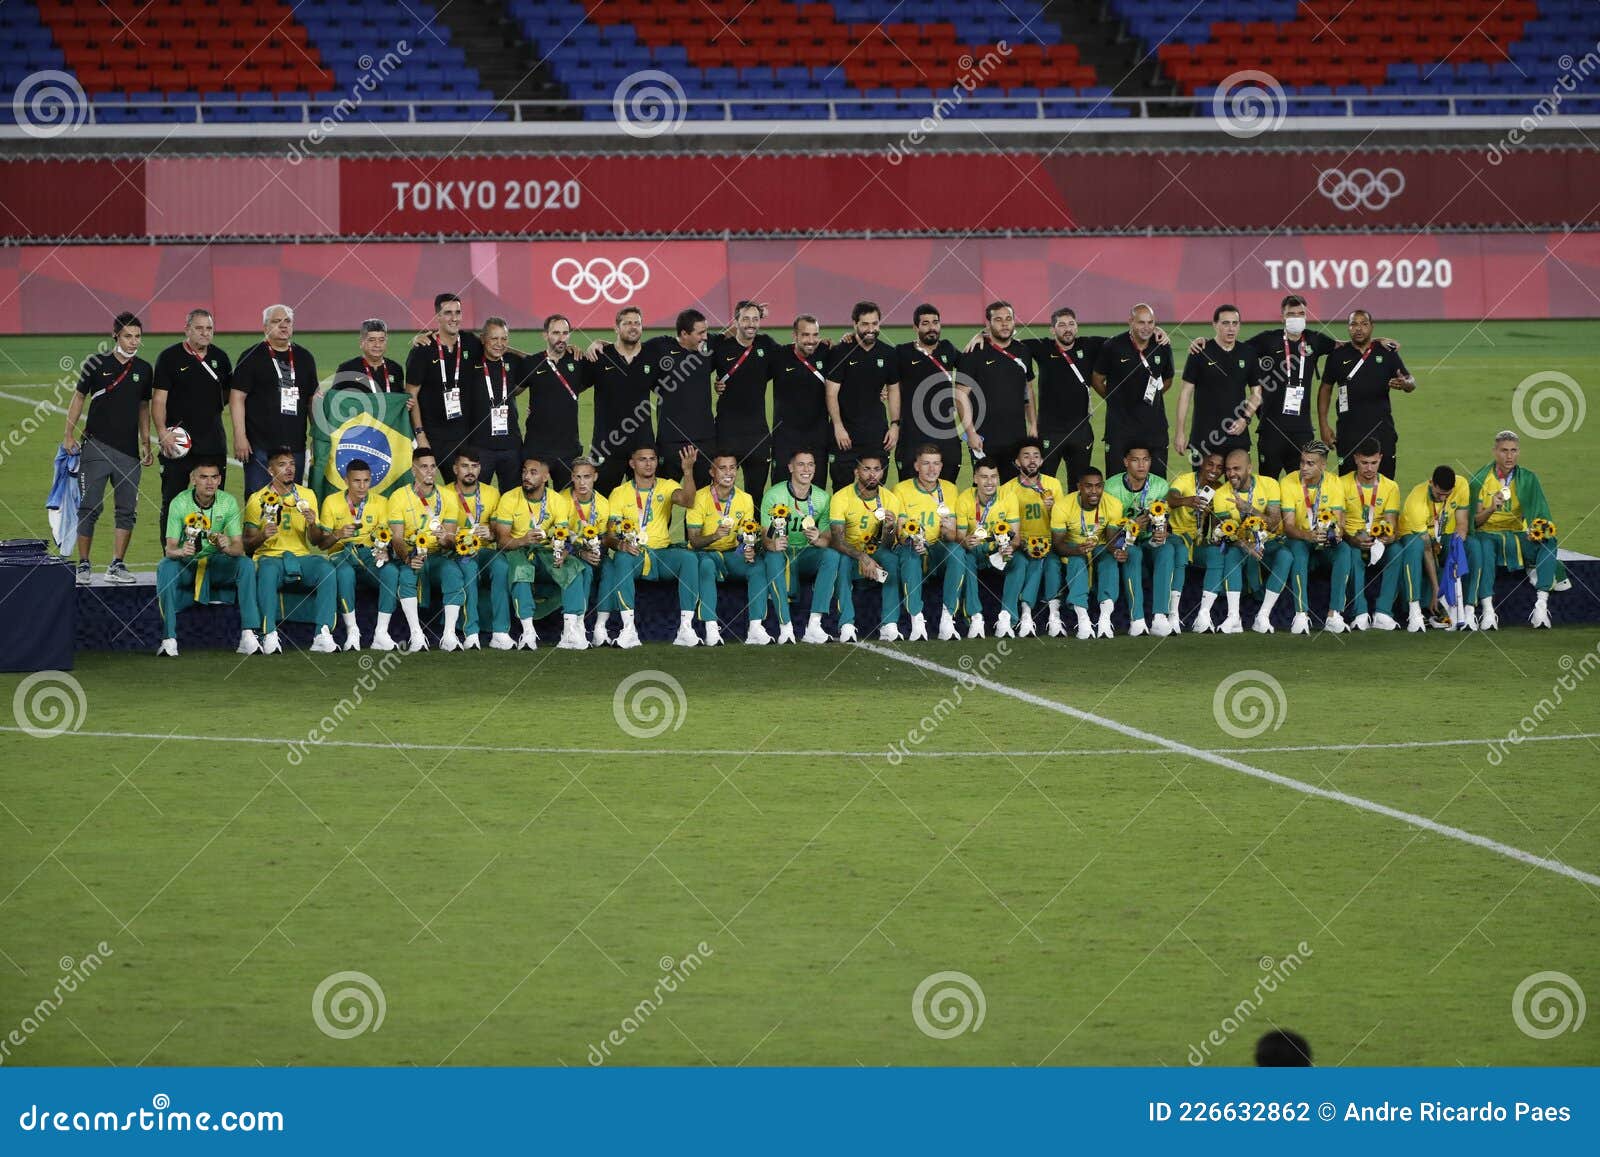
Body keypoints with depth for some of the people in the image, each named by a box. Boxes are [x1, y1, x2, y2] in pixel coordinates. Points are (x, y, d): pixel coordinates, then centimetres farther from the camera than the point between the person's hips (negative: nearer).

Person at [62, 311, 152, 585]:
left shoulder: (143, 369, 11)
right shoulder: (97, 363, 1)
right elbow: (79, 398, 6)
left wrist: (146, 444, 15)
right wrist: (68, 435, -1)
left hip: (129, 450, 3)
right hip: (96, 446, -3)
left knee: (127, 511, 0)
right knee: (90, 507, -5)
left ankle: (117, 566, 7)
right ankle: (83, 565, 1)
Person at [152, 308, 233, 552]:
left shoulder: (220, 357, 11)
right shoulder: (169, 357, -2)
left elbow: (230, 394, 23)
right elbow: (158, 399, -6)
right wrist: (163, 433, -16)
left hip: (213, 443, 4)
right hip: (178, 444, -4)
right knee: (172, 504, -3)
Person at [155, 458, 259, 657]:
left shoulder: (228, 502, -7)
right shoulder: (180, 503, -12)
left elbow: (239, 547, -12)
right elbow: (169, 548, -17)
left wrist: (227, 548, -37)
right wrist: (180, 552, -41)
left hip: (216, 565, 2)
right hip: (186, 566, -2)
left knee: (246, 565, -26)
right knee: (165, 567, -33)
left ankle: (248, 636, -29)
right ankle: (169, 639, -32)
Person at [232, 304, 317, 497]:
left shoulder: (304, 357, 14)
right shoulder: (252, 358, -1)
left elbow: (313, 400, 20)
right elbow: (237, 397, -5)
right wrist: (240, 437, -13)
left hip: (295, 444, 5)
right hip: (261, 444, -5)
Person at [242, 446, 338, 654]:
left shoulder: (306, 496, 14)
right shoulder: (258, 500, 6)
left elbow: (316, 541, 10)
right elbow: (247, 544, 3)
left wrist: (312, 525, -12)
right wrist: (262, 536, -19)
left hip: (302, 556, 2)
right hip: (270, 556, -2)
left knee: (327, 570, -29)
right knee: (267, 572, -38)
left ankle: (323, 635, -34)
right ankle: (270, 636, -41)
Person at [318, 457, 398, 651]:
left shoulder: (380, 502, 6)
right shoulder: (332, 502, 3)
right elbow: (323, 541, 4)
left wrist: (384, 550, -26)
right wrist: (338, 535, -19)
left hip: (370, 554, 1)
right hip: (341, 554, -1)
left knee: (391, 571, -32)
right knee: (345, 573, -38)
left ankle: (381, 633, -31)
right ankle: (352, 632, -29)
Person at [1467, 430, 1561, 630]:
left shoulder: (1528, 479, 5)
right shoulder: (1480, 480, 0)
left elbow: (1541, 513, -3)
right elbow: (1475, 521, -3)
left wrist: (1540, 529, -25)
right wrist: (1491, 509, -24)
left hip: (1517, 535, 2)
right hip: (1487, 534, -2)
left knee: (1548, 542, -26)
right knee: (1483, 547, -38)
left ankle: (1541, 604, -34)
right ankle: (1488, 609, -43)